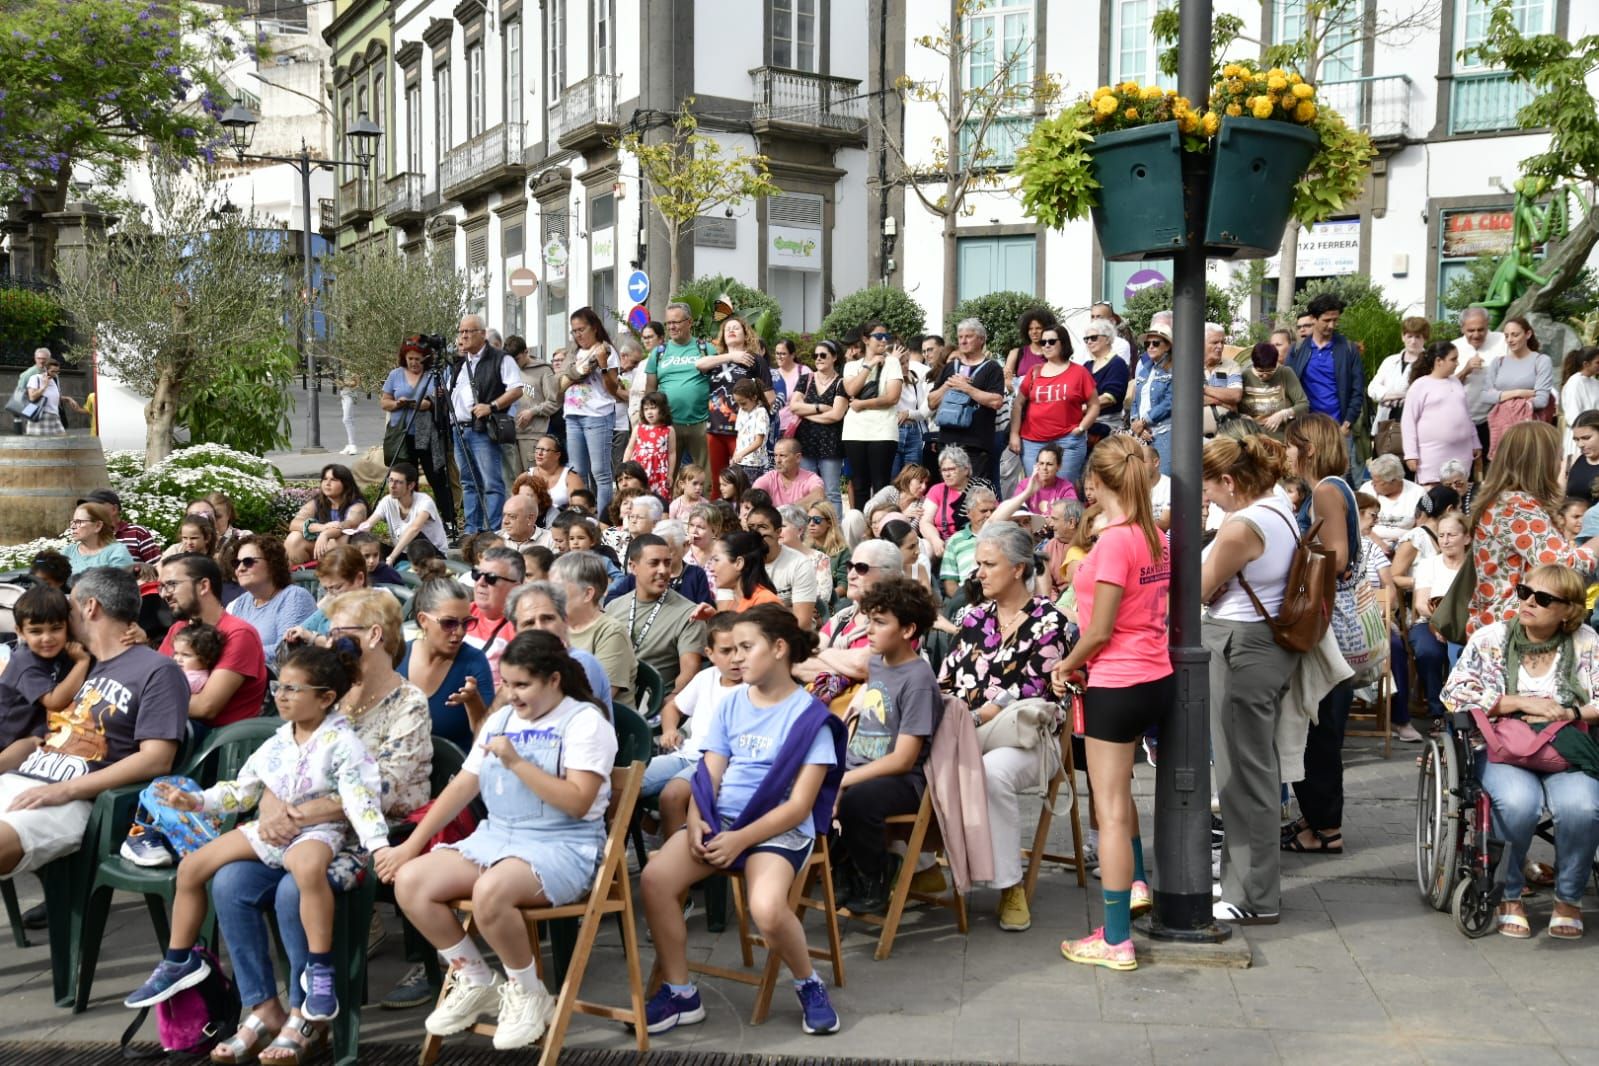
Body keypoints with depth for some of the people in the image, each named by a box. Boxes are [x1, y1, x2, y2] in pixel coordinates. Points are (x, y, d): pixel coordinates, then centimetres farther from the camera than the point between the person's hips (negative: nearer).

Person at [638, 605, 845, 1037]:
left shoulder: (809, 715, -7)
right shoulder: (731, 705, 9)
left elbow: (799, 805, -11)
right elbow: (709, 775, 7)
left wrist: (741, 839, -19)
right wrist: (697, 822, -13)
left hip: (780, 828, -5)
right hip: (720, 819, 5)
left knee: (766, 908, -33)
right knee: (654, 879, -21)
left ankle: (809, 985, 0)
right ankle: (679, 993, -2)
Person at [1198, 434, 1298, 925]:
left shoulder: (1241, 526, -22)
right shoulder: (1282, 509, 8)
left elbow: (1199, 592, -10)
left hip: (1240, 649, -10)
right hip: (1274, 644, 10)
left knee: (1244, 773, 0)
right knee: (1257, 766, 18)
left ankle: (1255, 899, 9)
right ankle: (1252, 879, 30)